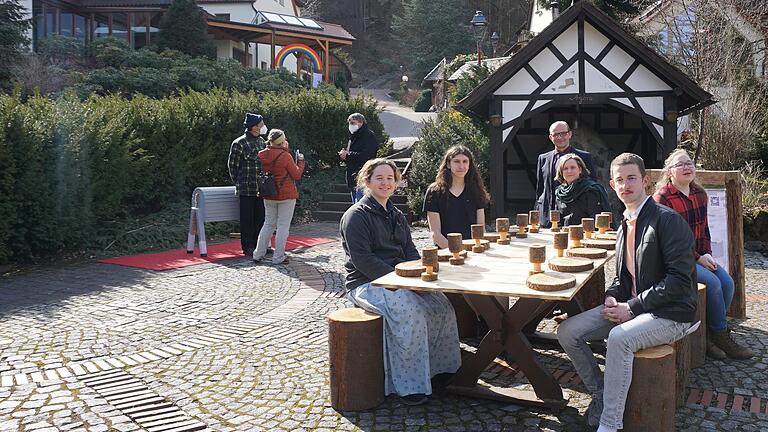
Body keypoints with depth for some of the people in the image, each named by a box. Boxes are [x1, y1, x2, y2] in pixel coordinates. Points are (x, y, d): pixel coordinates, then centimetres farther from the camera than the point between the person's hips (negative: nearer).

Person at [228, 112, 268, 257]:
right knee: (247, 218, 1)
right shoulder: (239, 143, -9)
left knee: (261, 217, 9)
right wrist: (239, 182, 5)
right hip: (246, 189, -6)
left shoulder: (262, 142, 11)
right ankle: (248, 246, 9)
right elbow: (232, 165, -1)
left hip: (261, 188, 6)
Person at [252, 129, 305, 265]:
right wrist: (301, 161, 6)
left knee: (268, 224, 16)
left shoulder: (262, 155, -1)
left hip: (268, 196, 6)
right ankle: (278, 257, 4)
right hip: (286, 196, -6)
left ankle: (258, 254, 17)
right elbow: (297, 175, -10)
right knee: (283, 226, 2)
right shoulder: (285, 156, -16)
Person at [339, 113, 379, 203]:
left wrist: (347, 155, -14)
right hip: (353, 179, 10)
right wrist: (344, 154, 1)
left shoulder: (368, 136, -8)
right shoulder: (353, 137, 20)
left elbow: (366, 155, -21)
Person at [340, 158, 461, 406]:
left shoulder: (397, 216, 19)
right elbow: (362, 260, -16)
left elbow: (411, 252, 17)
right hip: (366, 283, -7)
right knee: (411, 311, -32)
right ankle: (408, 385, -22)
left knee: (442, 305, -13)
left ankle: (441, 369, 3)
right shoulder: (356, 216, -6)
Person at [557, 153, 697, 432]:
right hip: (629, 307, 8)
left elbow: (680, 279, -20)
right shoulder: (625, 224, 11)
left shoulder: (668, 220, -13)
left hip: (668, 313, -8)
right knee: (567, 331, -6)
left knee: (619, 337, -35)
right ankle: (600, 393, 11)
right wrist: (611, 297, -3)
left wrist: (632, 307, -19)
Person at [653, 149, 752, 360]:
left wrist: (707, 254, -1)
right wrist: (698, 258, -16)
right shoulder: (662, 198, -14)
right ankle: (721, 335, -6)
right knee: (713, 282, -23)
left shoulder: (699, 193, 10)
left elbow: (704, 228, 16)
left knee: (727, 282, -11)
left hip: (699, 256, 7)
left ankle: (709, 332, 2)